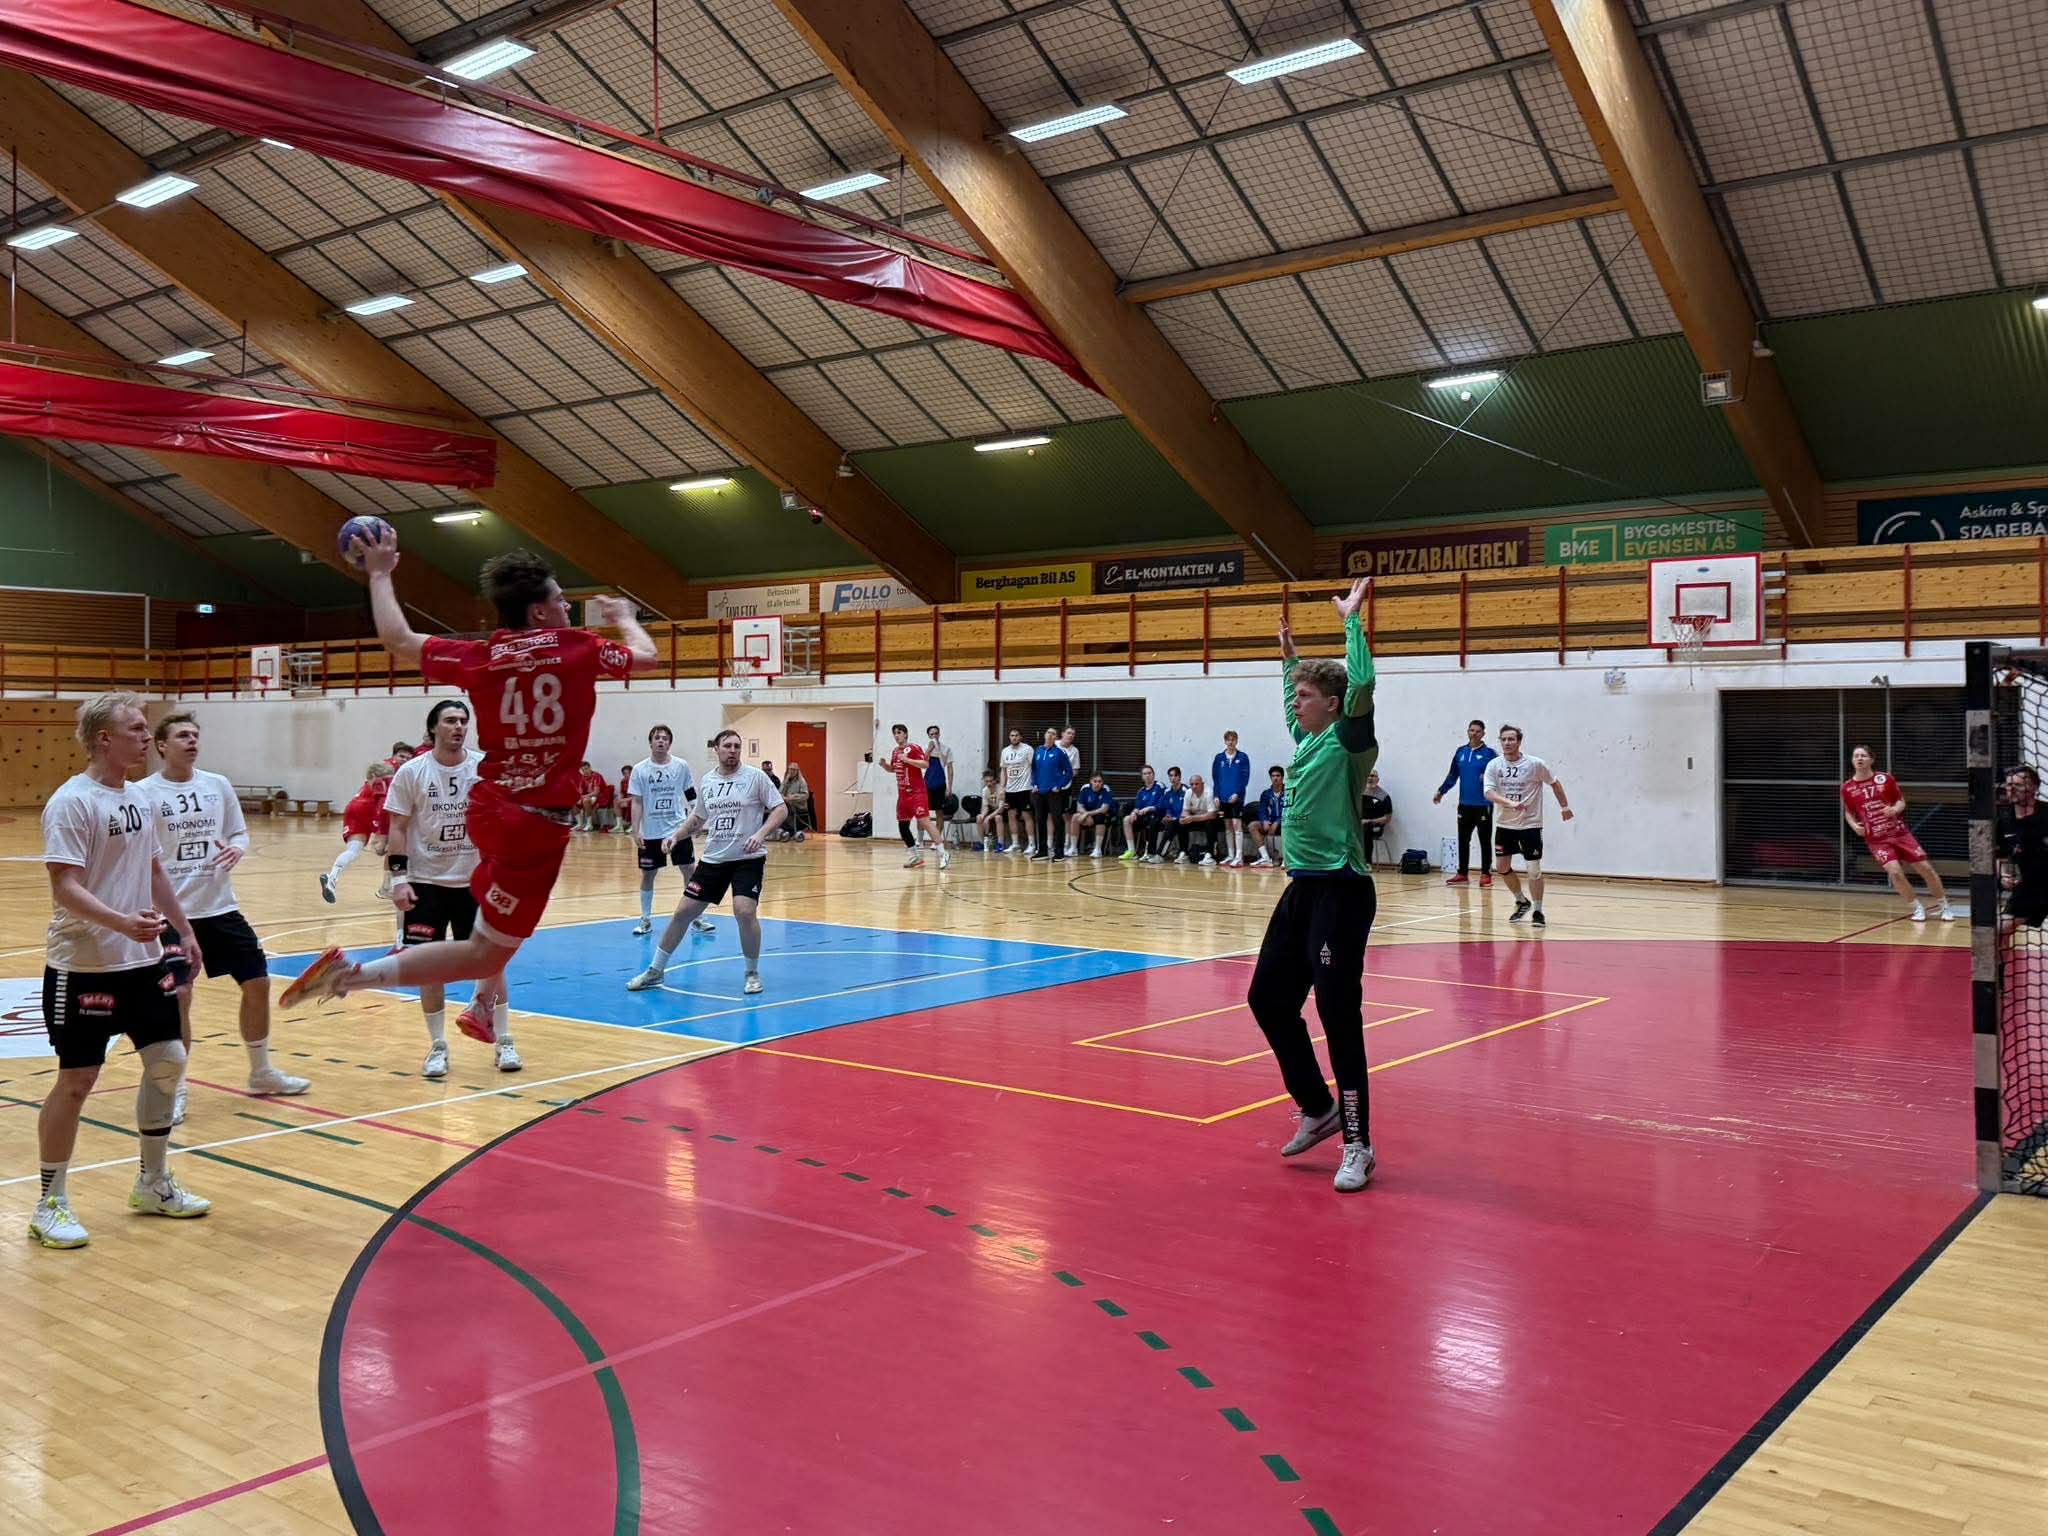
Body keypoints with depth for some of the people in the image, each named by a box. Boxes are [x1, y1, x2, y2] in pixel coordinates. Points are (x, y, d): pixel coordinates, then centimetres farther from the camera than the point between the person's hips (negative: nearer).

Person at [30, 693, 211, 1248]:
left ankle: (154, 1184, 25)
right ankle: (51, 1203, 14)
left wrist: (184, 930, 19)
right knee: (77, 1079, 0)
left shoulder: (139, 798, 9)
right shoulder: (72, 802, -15)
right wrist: (122, 922, -36)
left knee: (167, 1062, 10)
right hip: (83, 967, -8)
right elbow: (65, 887, -22)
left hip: (143, 960, 8)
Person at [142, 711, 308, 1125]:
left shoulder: (218, 785, 5)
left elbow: (240, 833, 13)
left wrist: (237, 849, -9)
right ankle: (175, 1090, 9)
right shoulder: (144, 792, -7)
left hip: (220, 906, 5)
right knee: (177, 996, -9)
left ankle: (261, 1073, 26)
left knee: (257, 982, 8)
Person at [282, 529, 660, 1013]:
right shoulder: (578, 648, -5)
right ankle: (351, 973, -14)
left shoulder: (478, 657, 3)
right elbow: (646, 657, 12)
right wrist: (624, 618, 32)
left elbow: (397, 639, 13)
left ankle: (484, 1009, 44)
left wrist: (380, 575, 27)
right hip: (539, 823, -6)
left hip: (489, 809, 6)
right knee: (484, 952, -3)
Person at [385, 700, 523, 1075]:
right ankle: (438, 1047, 15)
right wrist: (399, 878, -11)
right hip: (426, 882, -1)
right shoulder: (411, 772, -4)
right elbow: (398, 828, -3)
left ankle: (504, 1042, 15)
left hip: (475, 882, 1)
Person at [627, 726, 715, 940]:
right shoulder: (640, 769, -4)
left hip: (678, 829, 1)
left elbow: (691, 795, 9)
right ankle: (646, 920, 18)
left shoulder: (681, 766, -1)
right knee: (647, 875, 6)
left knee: (689, 871, 0)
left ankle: (695, 918, 10)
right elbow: (636, 802, -3)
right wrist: (636, 831, -9)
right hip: (650, 832, -1)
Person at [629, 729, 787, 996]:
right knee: (684, 911, 5)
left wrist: (761, 834, -22)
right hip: (713, 858, 5)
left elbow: (781, 809, -8)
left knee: (745, 912, -22)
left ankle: (753, 973, 1)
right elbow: (699, 817, 22)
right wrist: (677, 834, 7)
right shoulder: (707, 780, 8)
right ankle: (655, 971, 20)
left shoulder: (755, 776, -6)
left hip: (747, 859, -4)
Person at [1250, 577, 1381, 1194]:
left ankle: (1358, 1146, 3)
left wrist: (1352, 620, -19)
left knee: (1339, 1015, -6)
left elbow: (1361, 686, -27)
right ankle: (1318, 1108, 28)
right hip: (1301, 889, 9)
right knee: (1268, 998, 13)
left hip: (1340, 893, -9)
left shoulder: (1349, 742, -10)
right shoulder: (1308, 741, 12)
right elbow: (1294, 707, 35)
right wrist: (1289, 656, 34)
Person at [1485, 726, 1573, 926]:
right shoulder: (1494, 765, -4)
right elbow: (1489, 793, -16)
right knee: (1502, 867, 6)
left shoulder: (1535, 764, -9)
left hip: (1530, 825, -3)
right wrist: (1510, 803, -32)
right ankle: (1522, 902, 28)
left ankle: (1537, 911, 6)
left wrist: (1564, 806, 9)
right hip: (1505, 825, 3)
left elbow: (1554, 783, 7)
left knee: (1534, 869, -6)